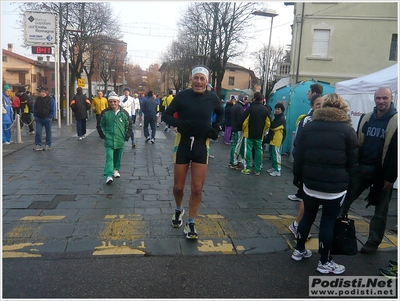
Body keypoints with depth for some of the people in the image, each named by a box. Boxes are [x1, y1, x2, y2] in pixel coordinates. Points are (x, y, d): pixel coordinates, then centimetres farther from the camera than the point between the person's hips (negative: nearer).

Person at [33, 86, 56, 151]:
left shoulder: (50, 99, -6)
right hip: (38, 119, 4)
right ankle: (38, 145, 1)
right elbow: (34, 108, 17)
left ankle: (48, 145, 16)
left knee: (48, 132, 6)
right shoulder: (37, 99, 8)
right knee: (38, 132, -4)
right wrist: (35, 116, 8)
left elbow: (53, 110, -8)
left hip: (47, 119, -4)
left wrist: (50, 117, -13)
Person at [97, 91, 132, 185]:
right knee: (109, 157, -12)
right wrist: (103, 135, 1)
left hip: (120, 140, 2)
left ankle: (116, 170, 39)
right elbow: (100, 125, 9)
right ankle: (108, 175, -16)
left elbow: (129, 125, 9)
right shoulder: (105, 113, -2)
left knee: (118, 156, 16)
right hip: (109, 140, -2)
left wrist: (127, 136, 3)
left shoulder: (124, 113, 0)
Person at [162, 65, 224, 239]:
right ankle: (178, 210, 41)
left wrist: (215, 128, 0)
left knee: (197, 189, 3)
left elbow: (221, 114, 19)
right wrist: (179, 124, -21)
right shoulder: (182, 95, -7)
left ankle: (190, 224, 19)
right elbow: (166, 115, -1)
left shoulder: (212, 98, -1)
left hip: (202, 146, 1)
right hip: (182, 144, -1)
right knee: (178, 186, 9)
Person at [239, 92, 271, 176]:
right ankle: (257, 170, 13)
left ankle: (247, 168, 3)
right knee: (258, 151, 9)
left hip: (249, 134, -4)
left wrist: (244, 130, 6)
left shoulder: (250, 108, -12)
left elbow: (243, 121, -12)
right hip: (260, 135, 4)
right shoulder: (265, 110, 1)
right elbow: (268, 124, 4)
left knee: (248, 150, 3)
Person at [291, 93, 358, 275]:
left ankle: (299, 250, 31)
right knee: (328, 221, 6)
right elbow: (352, 162, -2)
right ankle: (324, 262, 18)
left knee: (308, 216, 17)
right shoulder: (347, 129, -3)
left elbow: (298, 156, 6)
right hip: (335, 186, -3)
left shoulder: (309, 127, 4)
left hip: (310, 183, 3)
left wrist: (297, 177, 14)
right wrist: (350, 183, 7)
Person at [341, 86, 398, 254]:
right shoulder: (366, 118, 7)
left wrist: (391, 177, -15)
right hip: (361, 169, 4)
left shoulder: (396, 122, -7)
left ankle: (373, 242, 23)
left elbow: (396, 152, -11)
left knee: (380, 211, 10)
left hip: (382, 173, -4)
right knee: (344, 200, 6)